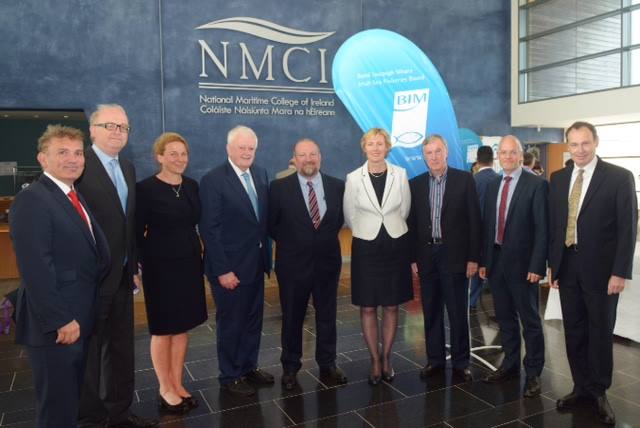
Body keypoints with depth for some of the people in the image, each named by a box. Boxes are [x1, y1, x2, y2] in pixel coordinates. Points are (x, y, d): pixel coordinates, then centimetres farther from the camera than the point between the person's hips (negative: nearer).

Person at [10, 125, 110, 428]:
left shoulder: (75, 197, 13)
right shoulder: (31, 200, -16)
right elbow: (35, 269, -23)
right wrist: (60, 320, -22)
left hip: (79, 319, 8)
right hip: (55, 325, -8)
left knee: (73, 400, 21)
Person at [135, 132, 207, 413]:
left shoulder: (192, 186, 5)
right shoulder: (145, 188, -11)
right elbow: (137, 232, -8)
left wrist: (200, 257, 7)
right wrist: (140, 264, -10)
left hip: (189, 264, 5)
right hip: (160, 266, -5)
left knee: (182, 327, 13)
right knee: (162, 329, 8)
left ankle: (178, 384, 27)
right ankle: (165, 389, 23)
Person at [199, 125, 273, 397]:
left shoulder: (260, 175, 5)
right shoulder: (213, 180, -14)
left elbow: (264, 218, 9)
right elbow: (210, 230, -16)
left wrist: (266, 255, 5)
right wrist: (222, 270, -17)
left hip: (256, 263, 6)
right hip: (230, 266, -6)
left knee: (253, 320, 17)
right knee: (230, 322, 9)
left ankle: (249, 367, 35)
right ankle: (230, 377, 26)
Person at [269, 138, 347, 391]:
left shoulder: (337, 186, -1)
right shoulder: (279, 187, -8)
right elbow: (271, 224, 0)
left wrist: (326, 239, 7)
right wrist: (289, 243, 3)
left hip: (328, 261, 2)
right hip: (293, 263, -2)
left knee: (327, 316, 13)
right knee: (292, 318, 11)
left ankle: (327, 365, 29)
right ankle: (290, 368, 28)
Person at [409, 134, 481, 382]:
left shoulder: (464, 180, -2)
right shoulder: (415, 184, 6)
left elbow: (474, 220, -3)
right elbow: (412, 223, 7)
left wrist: (473, 257, -6)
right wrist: (413, 258, 3)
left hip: (455, 255, -2)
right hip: (426, 255, 3)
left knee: (458, 312, 6)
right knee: (431, 312, 11)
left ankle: (460, 362, 20)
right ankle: (435, 359, 24)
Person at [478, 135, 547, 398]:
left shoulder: (536, 184, -7)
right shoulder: (492, 186, 11)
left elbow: (542, 228, -11)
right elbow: (486, 225, 11)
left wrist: (537, 266, -15)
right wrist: (484, 260, 7)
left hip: (522, 263, -5)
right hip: (496, 261, 5)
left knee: (530, 320, 6)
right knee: (505, 318, 15)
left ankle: (533, 373, 20)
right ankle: (510, 365, 30)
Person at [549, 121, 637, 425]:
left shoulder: (619, 177, -5)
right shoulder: (557, 178, 7)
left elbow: (628, 227, -8)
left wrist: (620, 272, -13)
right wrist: (553, 264, 7)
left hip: (600, 269, -3)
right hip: (567, 267, 4)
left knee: (600, 332, 9)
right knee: (574, 331, 12)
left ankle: (599, 392, 26)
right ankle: (581, 386, 27)